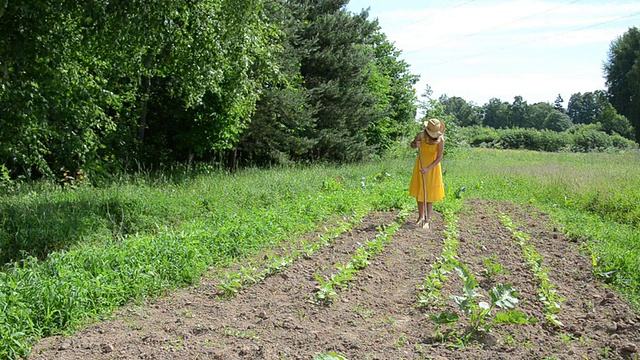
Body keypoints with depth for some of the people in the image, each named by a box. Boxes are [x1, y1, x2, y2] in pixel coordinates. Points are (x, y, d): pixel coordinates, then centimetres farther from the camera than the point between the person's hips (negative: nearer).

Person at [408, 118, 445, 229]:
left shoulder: (440, 139, -22)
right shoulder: (421, 135, -17)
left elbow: (439, 158, -18)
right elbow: (412, 145, 2)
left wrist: (428, 169, -27)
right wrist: (415, 145, -22)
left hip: (433, 167, -2)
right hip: (421, 165, 3)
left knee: (429, 194, -1)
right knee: (419, 191, 9)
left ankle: (428, 220, 5)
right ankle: (421, 217, 24)